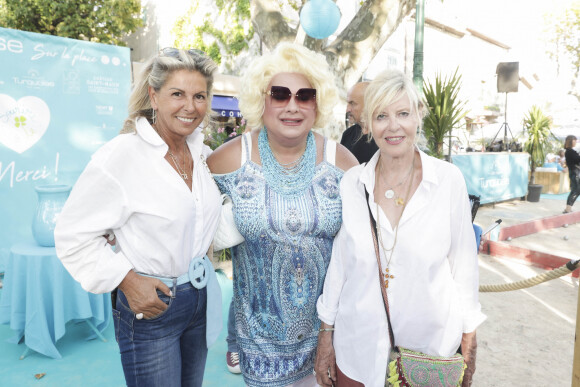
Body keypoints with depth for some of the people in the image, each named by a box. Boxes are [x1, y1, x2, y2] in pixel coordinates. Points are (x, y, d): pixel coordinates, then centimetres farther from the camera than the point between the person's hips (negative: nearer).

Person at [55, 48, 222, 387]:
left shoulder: (200, 151, 1)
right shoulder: (121, 156, -20)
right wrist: (126, 280, -19)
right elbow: (73, 237, -15)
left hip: (201, 296, 7)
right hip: (148, 303, -6)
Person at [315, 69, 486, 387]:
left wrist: (469, 340, 2)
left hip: (430, 345, 0)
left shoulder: (449, 179, -9)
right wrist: (326, 334, 4)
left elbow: (464, 261, -2)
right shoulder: (350, 183, -6)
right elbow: (338, 263, 0)